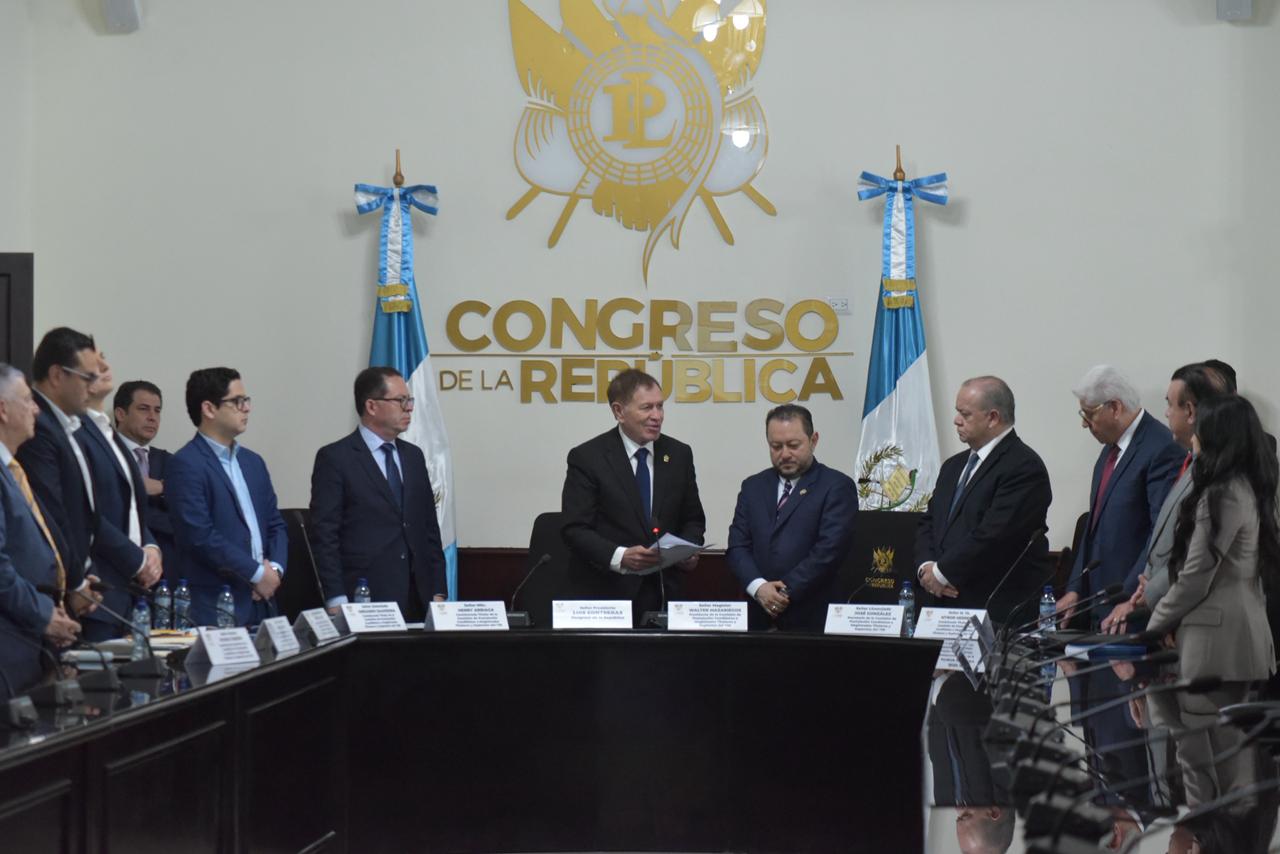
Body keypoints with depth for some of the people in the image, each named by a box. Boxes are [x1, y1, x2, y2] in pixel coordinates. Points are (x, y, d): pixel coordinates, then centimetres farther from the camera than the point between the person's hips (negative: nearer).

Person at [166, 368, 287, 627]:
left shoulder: (253, 462, 17)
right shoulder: (186, 464, -7)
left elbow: (275, 524, 18)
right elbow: (200, 535, -16)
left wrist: (275, 568, -2)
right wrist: (257, 573, -12)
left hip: (262, 602, 7)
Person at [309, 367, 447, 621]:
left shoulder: (413, 455, 15)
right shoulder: (335, 458, -4)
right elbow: (324, 535, -8)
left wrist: (437, 592, 9)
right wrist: (337, 602, -14)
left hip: (416, 600, 5)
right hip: (363, 601, -5)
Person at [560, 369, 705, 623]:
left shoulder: (679, 454, 7)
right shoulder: (587, 458, -6)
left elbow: (692, 519, 14)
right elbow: (574, 529, -10)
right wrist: (619, 556, -25)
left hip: (663, 594, 4)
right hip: (603, 596, -4)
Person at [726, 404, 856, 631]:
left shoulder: (837, 487, 0)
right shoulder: (753, 487, 16)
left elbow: (829, 550, -11)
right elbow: (738, 546, 7)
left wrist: (787, 592, -14)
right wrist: (758, 587, -11)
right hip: (759, 617, 4)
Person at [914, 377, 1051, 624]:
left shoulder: (1024, 467, -10)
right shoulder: (954, 466, 20)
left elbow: (994, 534, -18)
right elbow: (928, 522, 18)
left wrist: (942, 573, -13)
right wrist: (926, 566, -2)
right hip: (946, 603, 7)